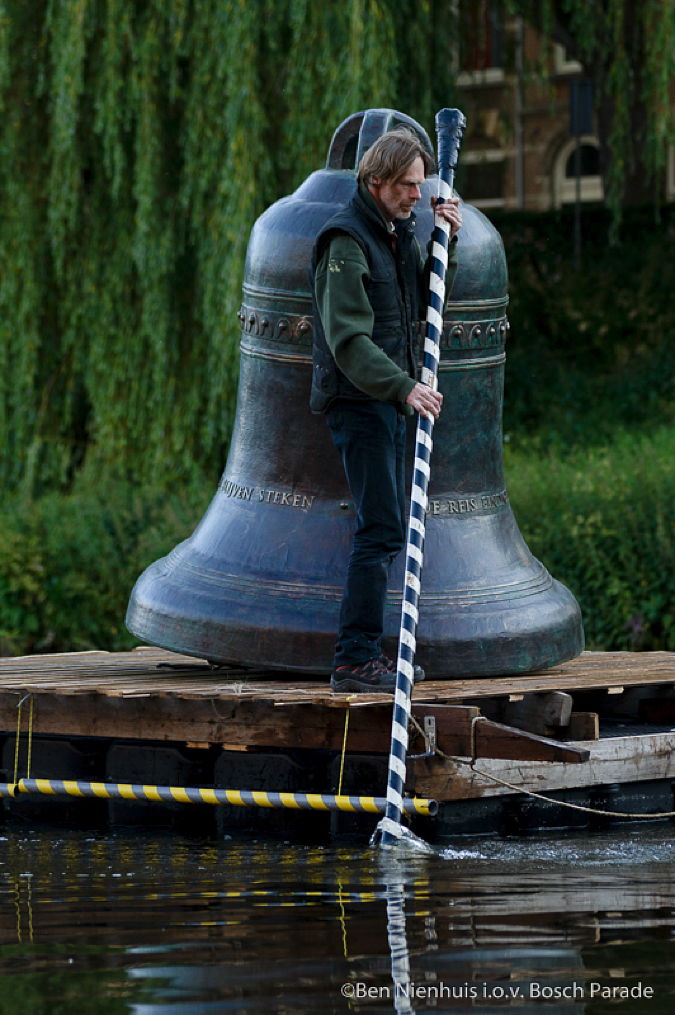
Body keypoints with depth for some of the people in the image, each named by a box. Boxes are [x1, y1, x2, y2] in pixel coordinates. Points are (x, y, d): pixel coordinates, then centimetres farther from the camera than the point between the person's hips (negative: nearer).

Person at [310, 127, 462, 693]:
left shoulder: (400, 231, 15)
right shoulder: (346, 242, -14)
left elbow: (426, 305, 18)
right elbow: (348, 339, -21)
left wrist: (447, 243, 4)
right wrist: (404, 386, -30)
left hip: (390, 401, 9)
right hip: (357, 401, -9)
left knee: (388, 529, 11)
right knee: (382, 530, -14)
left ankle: (367, 655, 17)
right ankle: (356, 661, -15)